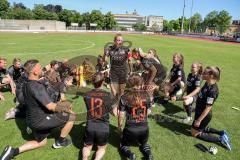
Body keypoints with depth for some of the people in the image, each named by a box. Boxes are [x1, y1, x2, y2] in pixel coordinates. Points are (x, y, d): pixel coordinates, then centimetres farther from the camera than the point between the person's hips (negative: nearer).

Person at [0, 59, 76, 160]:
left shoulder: (25, 85, 3)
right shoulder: (37, 86, -27)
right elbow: (50, 106, -28)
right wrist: (66, 108, -13)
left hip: (32, 120, 9)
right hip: (41, 120, -9)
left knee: (41, 143, 30)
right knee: (71, 116, 0)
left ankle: (14, 151, 16)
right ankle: (60, 141, 14)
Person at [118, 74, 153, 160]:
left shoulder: (125, 96, -13)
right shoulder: (146, 94, -5)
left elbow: (121, 114, -8)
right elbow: (149, 111, 6)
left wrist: (119, 125, 11)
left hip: (130, 128, -2)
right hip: (144, 127, 3)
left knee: (123, 145, 25)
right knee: (144, 143, 34)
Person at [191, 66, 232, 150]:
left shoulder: (212, 90, -32)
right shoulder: (207, 83, -6)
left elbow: (208, 108, -27)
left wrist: (199, 120, -20)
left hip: (204, 115, -9)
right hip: (199, 112, 9)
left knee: (195, 133, 11)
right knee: (204, 128, 33)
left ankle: (220, 139, 12)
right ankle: (221, 133, 34)